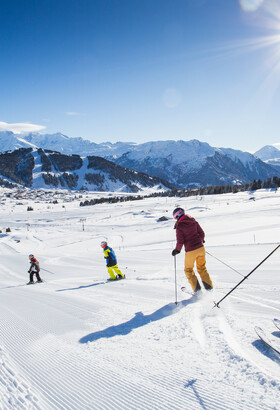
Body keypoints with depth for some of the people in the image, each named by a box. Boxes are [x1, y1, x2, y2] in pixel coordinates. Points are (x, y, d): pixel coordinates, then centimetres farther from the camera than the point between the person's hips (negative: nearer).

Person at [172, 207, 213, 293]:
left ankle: (197, 289, 15)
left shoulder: (179, 226, -11)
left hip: (190, 251, -5)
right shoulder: (193, 221, 4)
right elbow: (202, 233, 9)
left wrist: (177, 250, 4)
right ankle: (209, 287, 22)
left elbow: (180, 241, -14)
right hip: (201, 248, 5)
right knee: (202, 268, 24)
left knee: (188, 270, 18)